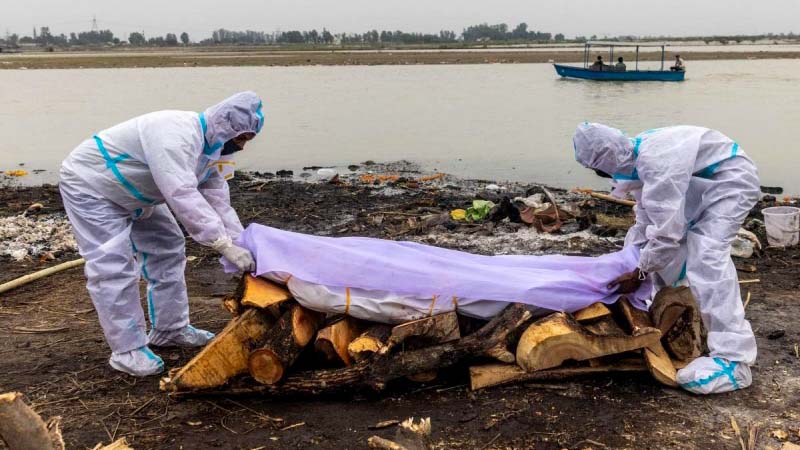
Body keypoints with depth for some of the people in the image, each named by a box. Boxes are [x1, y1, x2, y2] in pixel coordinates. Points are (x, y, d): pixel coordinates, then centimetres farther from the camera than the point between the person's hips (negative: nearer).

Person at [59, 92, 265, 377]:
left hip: (133, 193, 10)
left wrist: (243, 245, -17)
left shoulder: (211, 149, -3)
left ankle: (169, 329, 21)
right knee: (113, 268, -14)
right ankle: (127, 350, -5)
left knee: (167, 252, 10)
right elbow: (183, 197, -44)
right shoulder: (177, 136, -35)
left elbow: (219, 203, -6)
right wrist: (226, 246, -46)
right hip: (89, 185, -10)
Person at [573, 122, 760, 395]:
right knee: (643, 238, 12)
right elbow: (647, 221, 4)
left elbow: (666, 230, -31)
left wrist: (639, 273, -20)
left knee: (706, 255, -26)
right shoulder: (636, 159, -4)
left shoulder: (656, 163, -34)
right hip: (699, 181, 10)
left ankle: (734, 360, -27)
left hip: (731, 179, -10)